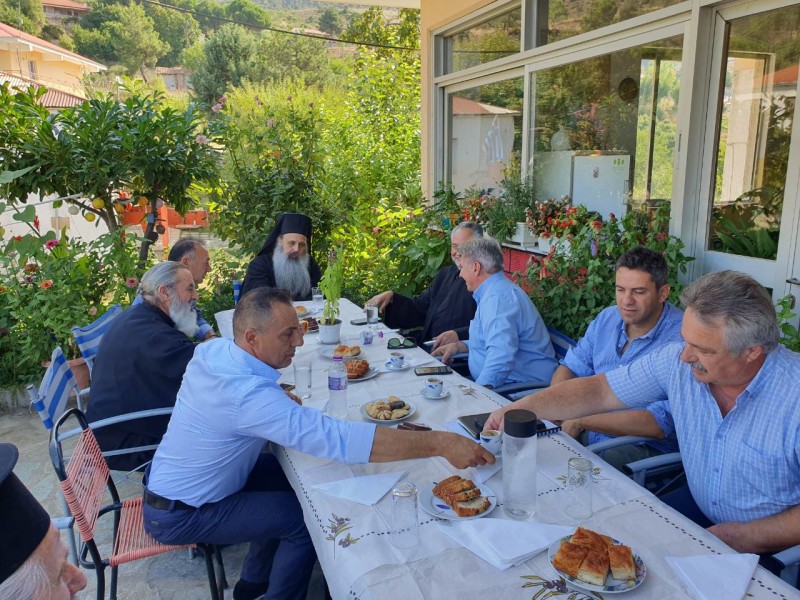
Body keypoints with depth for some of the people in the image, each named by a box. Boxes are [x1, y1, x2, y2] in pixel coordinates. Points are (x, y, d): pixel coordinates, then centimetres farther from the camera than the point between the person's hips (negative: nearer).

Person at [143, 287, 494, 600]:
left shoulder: (212, 349, -9)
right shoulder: (248, 394, -37)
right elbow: (340, 439, -45)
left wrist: (279, 399, -2)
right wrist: (441, 444, -43)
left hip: (174, 481, 8)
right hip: (180, 516, -8)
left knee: (289, 476, 14)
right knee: (308, 516, -7)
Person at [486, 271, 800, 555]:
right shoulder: (677, 361, -12)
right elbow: (600, 391, -4)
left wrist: (741, 538, -23)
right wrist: (523, 407, -14)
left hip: (774, 550, -4)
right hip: (699, 507, 5)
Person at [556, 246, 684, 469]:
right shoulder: (608, 317, 5)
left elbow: (660, 424, -25)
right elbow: (571, 367, 13)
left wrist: (581, 421, -24)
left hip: (643, 448, -6)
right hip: (588, 433, 7)